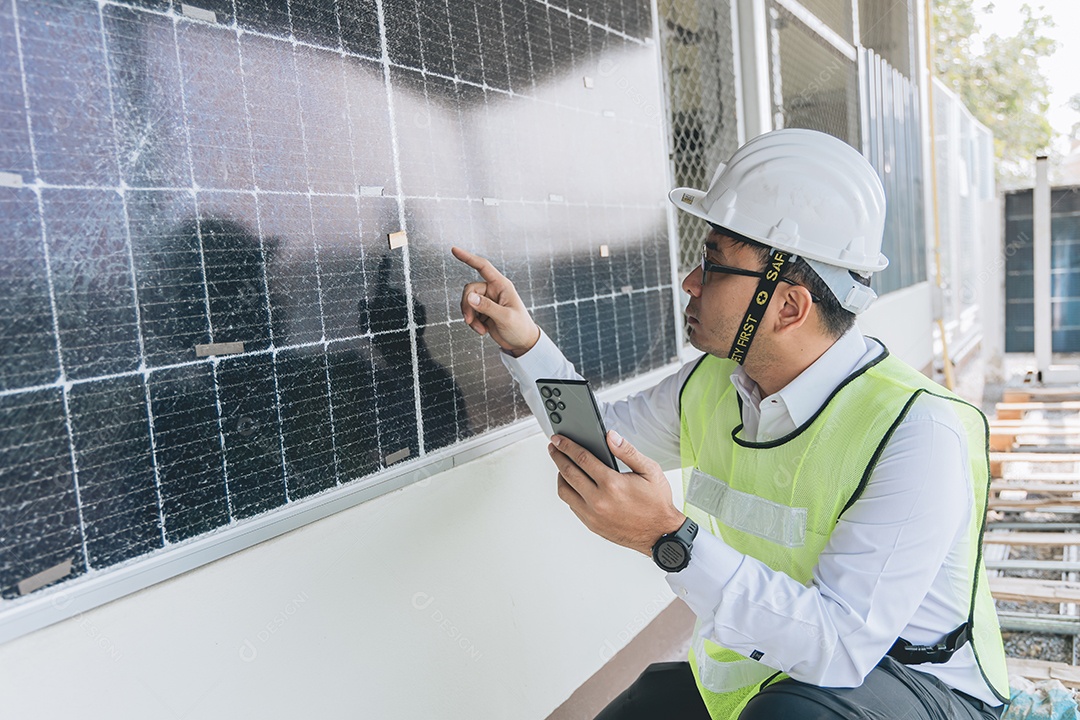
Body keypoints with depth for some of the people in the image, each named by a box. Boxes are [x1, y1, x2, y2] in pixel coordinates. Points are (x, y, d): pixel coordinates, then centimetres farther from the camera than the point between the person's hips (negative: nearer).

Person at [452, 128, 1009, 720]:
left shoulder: (917, 432, -27)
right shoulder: (712, 383, -5)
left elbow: (840, 647, -32)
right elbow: (602, 439, 13)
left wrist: (670, 538, -38)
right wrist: (524, 343, 0)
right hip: (769, 668, 7)